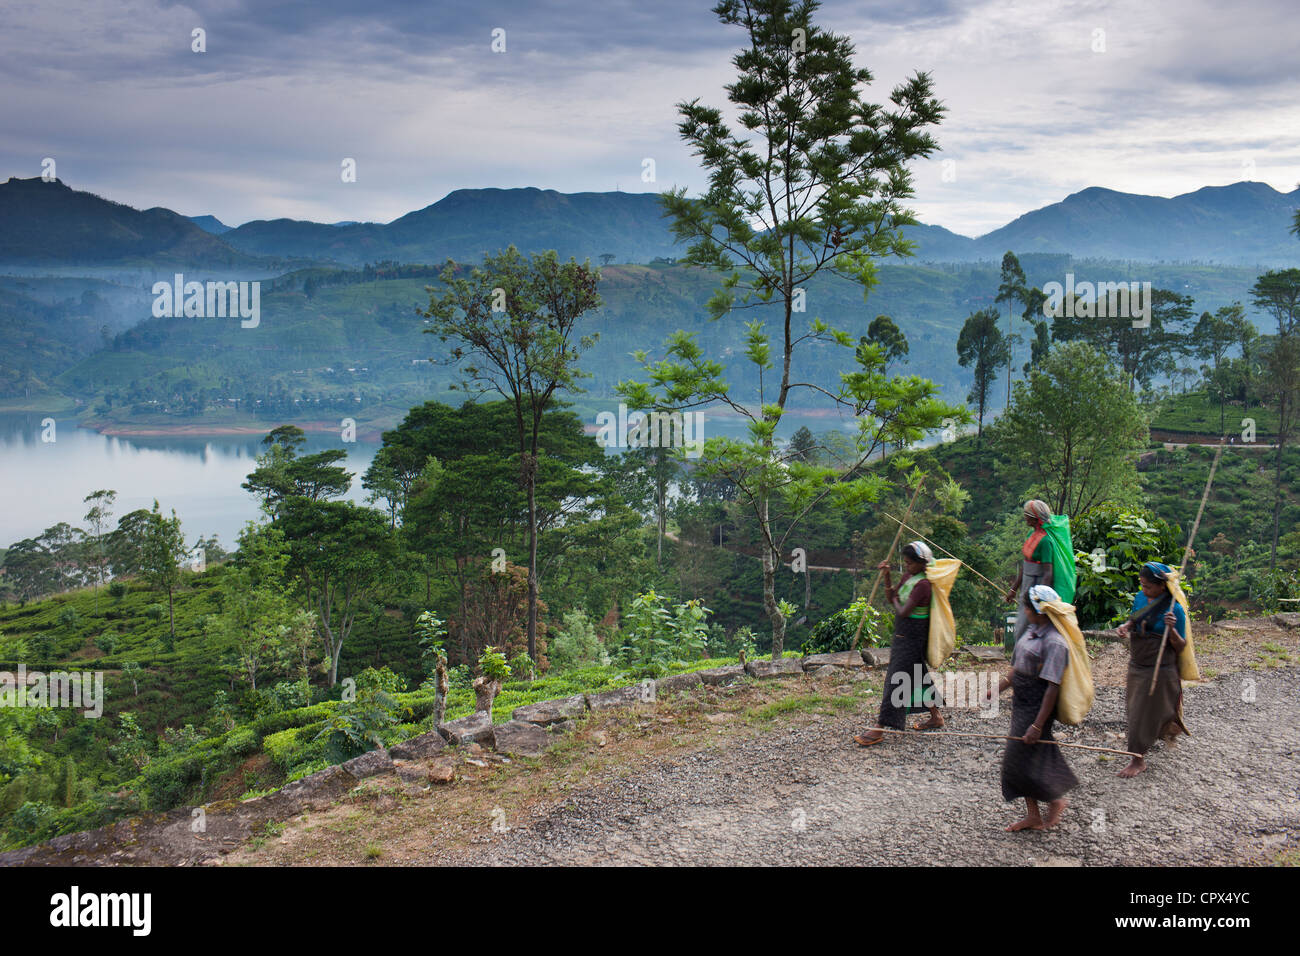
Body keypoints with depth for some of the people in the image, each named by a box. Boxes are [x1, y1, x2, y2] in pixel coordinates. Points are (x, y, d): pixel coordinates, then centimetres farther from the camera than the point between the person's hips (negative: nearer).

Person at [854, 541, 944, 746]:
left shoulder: (922, 585, -22)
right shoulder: (909, 577, 7)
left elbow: (903, 612, -26)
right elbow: (892, 597, 15)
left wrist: (896, 601, -5)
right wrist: (886, 576, 1)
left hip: (912, 639, -10)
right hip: (903, 637, 10)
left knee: (896, 681, -7)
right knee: (918, 676, 20)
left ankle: (879, 730, -6)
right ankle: (935, 716, 34)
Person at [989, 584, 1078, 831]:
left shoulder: (1054, 643, -22)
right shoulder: (1032, 631, 7)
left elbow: (1053, 687, -23)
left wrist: (1037, 725, -24)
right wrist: (998, 688, 18)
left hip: (1038, 707, -9)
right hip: (1021, 704, 9)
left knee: (1021, 760, -3)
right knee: (1022, 761, 14)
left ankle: (1056, 801, 20)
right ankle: (1033, 816, 26)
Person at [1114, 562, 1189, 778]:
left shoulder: (1174, 609, -18)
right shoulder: (1140, 598, -1)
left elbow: (1181, 647, -13)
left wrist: (1171, 629, -32)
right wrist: (1126, 626, -4)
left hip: (1159, 669, -7)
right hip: (1137, 665, 7)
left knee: (1144, 712, -1)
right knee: (1135, 708, 21)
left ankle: (1138, 761, 11)